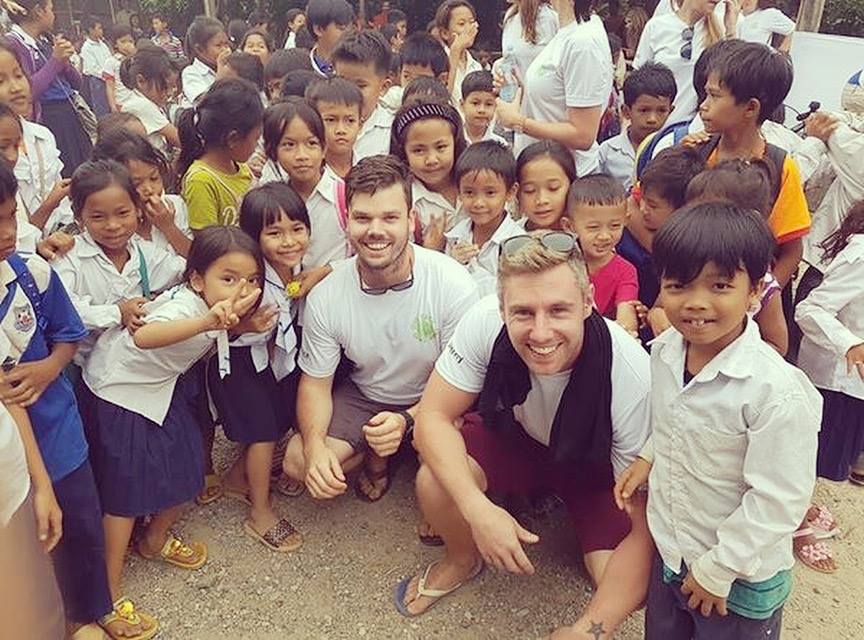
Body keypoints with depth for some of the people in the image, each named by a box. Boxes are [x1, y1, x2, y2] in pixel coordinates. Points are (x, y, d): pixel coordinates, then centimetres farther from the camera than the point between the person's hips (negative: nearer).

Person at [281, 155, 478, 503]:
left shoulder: (455, 287, -24)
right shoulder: (325, 298, -16)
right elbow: (315, 382, -5)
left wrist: (407, 420, -33)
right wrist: (315, 445, -24)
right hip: (362, 396, 3)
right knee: (298, 463, -15)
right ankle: (374, 455, 15)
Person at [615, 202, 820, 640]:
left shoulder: (778, 390, -29)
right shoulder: (665, 352, -9)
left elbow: (777, 501, -23)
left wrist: (717, 569, -17)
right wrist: (648, 458, 0)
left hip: (740, 579, -6)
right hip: (669, 553, 6)